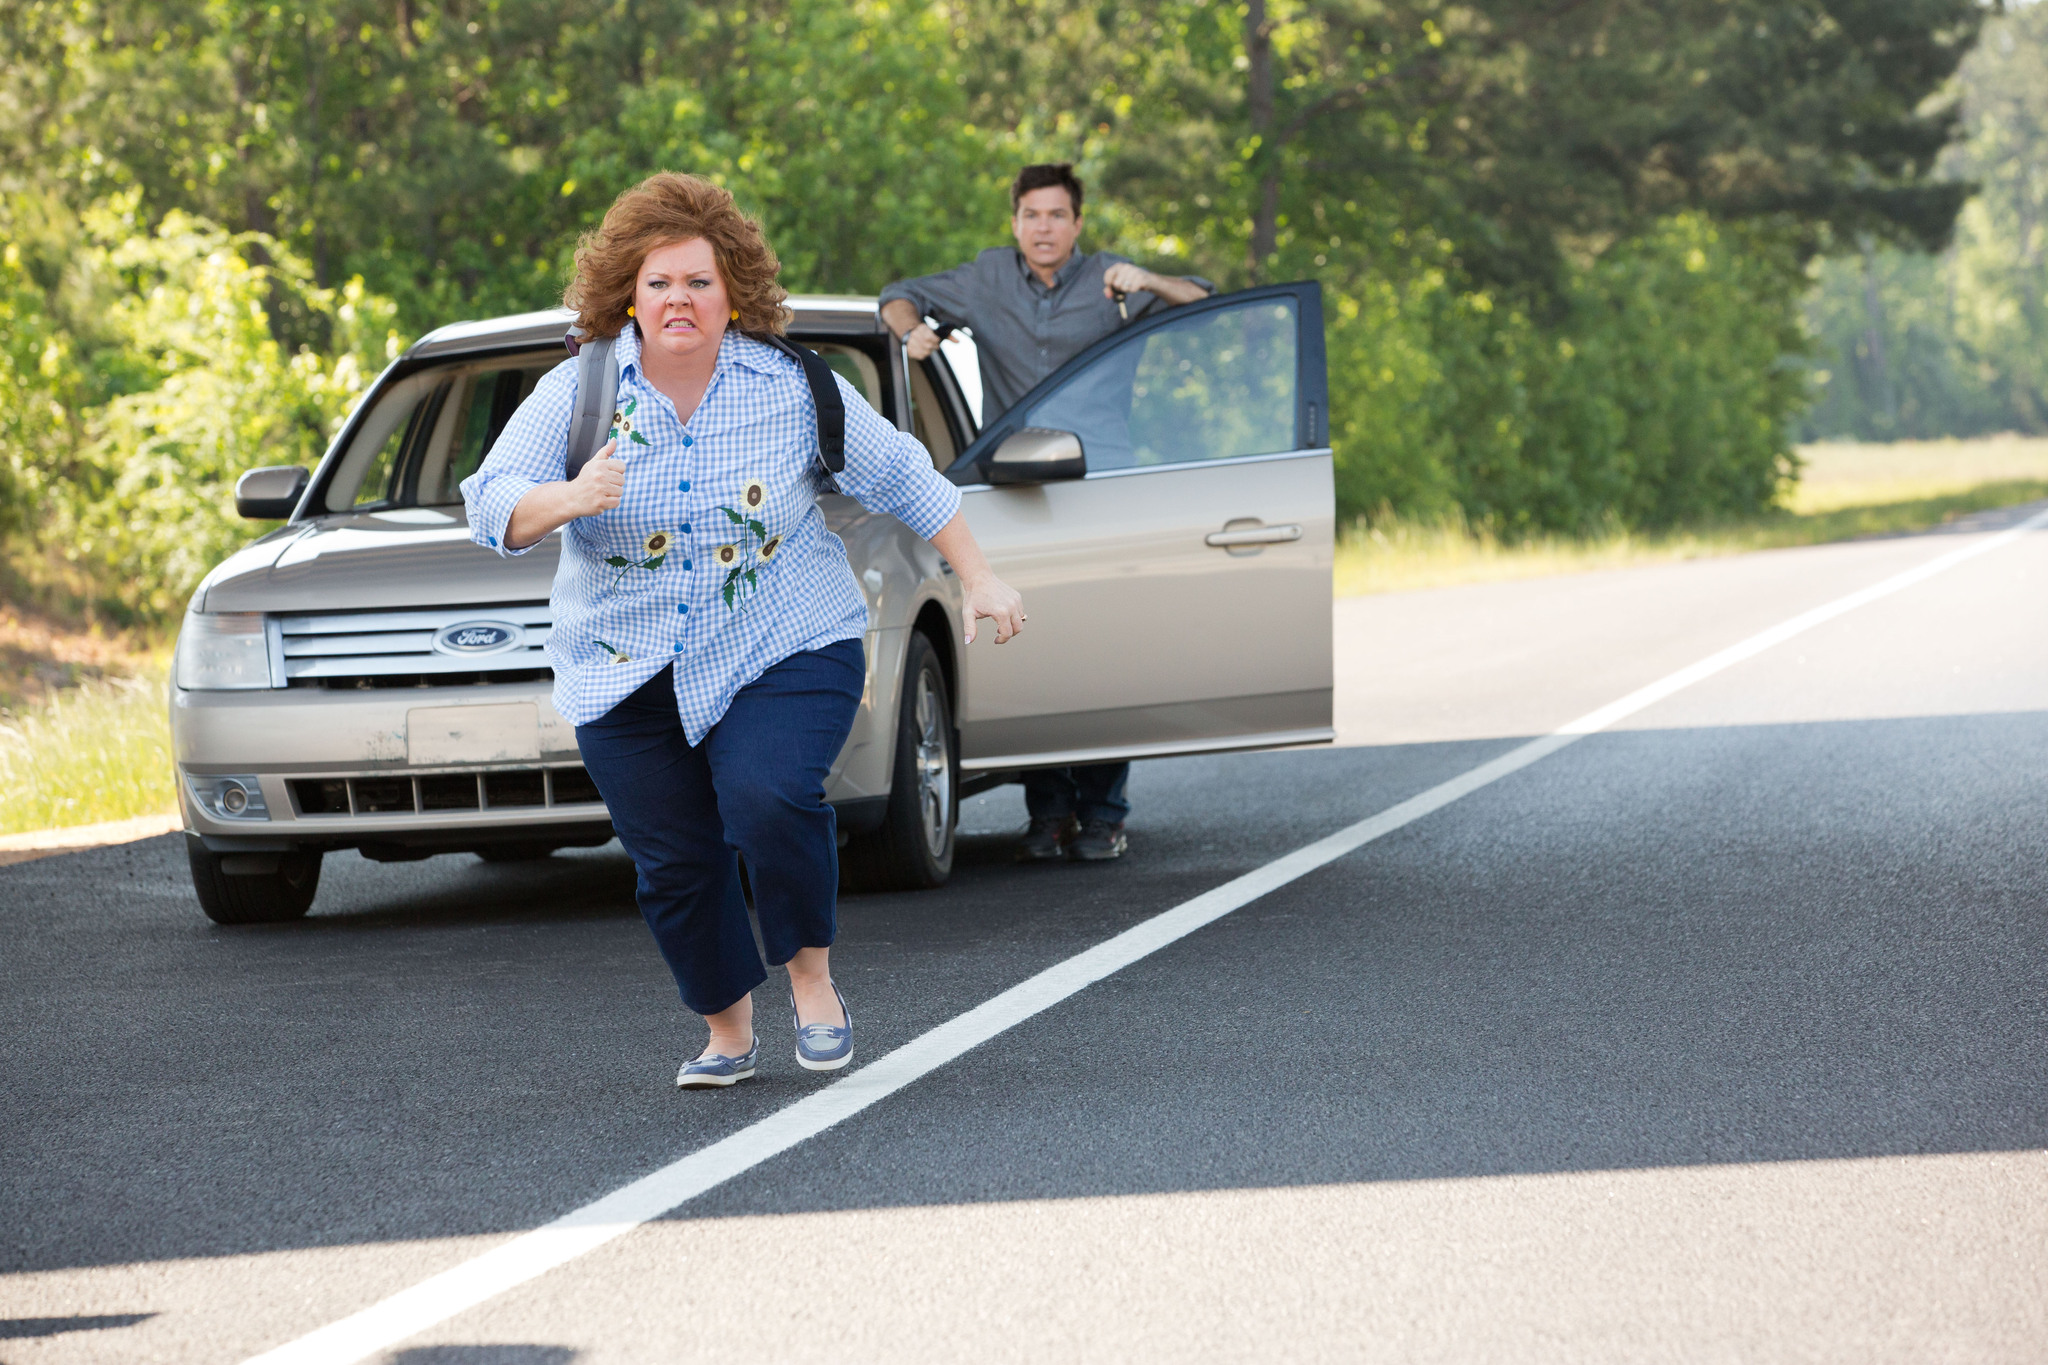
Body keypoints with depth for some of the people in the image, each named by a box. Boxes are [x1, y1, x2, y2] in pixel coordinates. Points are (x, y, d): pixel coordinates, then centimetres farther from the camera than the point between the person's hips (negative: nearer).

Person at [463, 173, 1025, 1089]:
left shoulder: (793, 389, -2)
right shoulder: (575, 395, -3)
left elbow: (903, 479, 8)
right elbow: (492, 505, -12)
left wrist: (977, 579, 7)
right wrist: (570, 498, -33)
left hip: (782, 653, -2)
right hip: (628, 680, 2)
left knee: (768, 800, -26)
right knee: (673, 863, 1)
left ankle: (812, 978, -3)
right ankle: (727, 1031, 24)